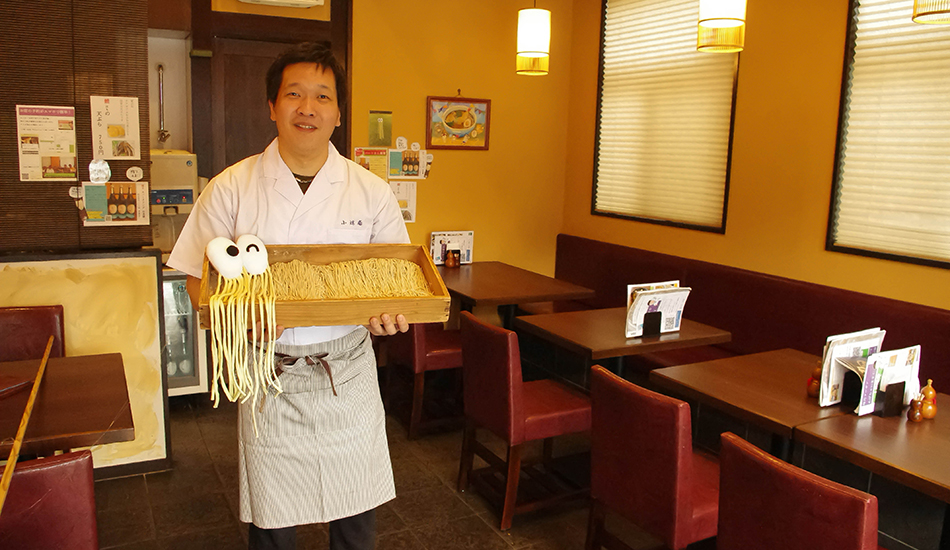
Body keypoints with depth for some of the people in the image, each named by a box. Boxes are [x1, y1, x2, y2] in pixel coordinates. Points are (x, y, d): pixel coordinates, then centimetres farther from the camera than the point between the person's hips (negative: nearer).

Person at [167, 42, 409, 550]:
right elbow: (200, 281, 0)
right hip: (269, 373, -1)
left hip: (348, 373, 1)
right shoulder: (230, 189, -3)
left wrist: (388, 312, -18)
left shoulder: (371, 192, 0)